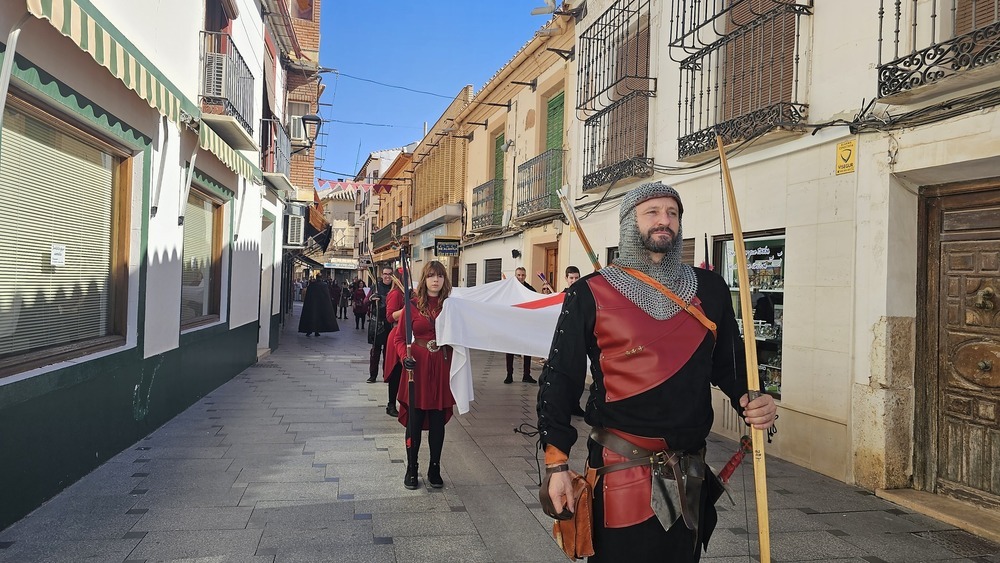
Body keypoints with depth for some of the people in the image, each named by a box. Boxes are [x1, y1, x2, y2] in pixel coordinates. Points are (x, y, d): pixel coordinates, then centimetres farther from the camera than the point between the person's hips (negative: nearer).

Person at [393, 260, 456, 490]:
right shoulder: (412, 305, -1)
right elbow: (399, 337, 0)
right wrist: (405, 356, -15)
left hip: (442, 371, 2)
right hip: (418, 369, -2)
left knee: (438, 423, 9)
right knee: (415, 422, 6)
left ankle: (434, 469, 23)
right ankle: (411, 469, 22)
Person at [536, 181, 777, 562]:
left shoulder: (710, 289, 5)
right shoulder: (591, 294, -6)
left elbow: (729, 362, 15)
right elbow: (560, 379, -5)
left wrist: (749, 400, -6)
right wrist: (556, 464, -9)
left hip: (689, 479, 4)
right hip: (621, 476, -4)